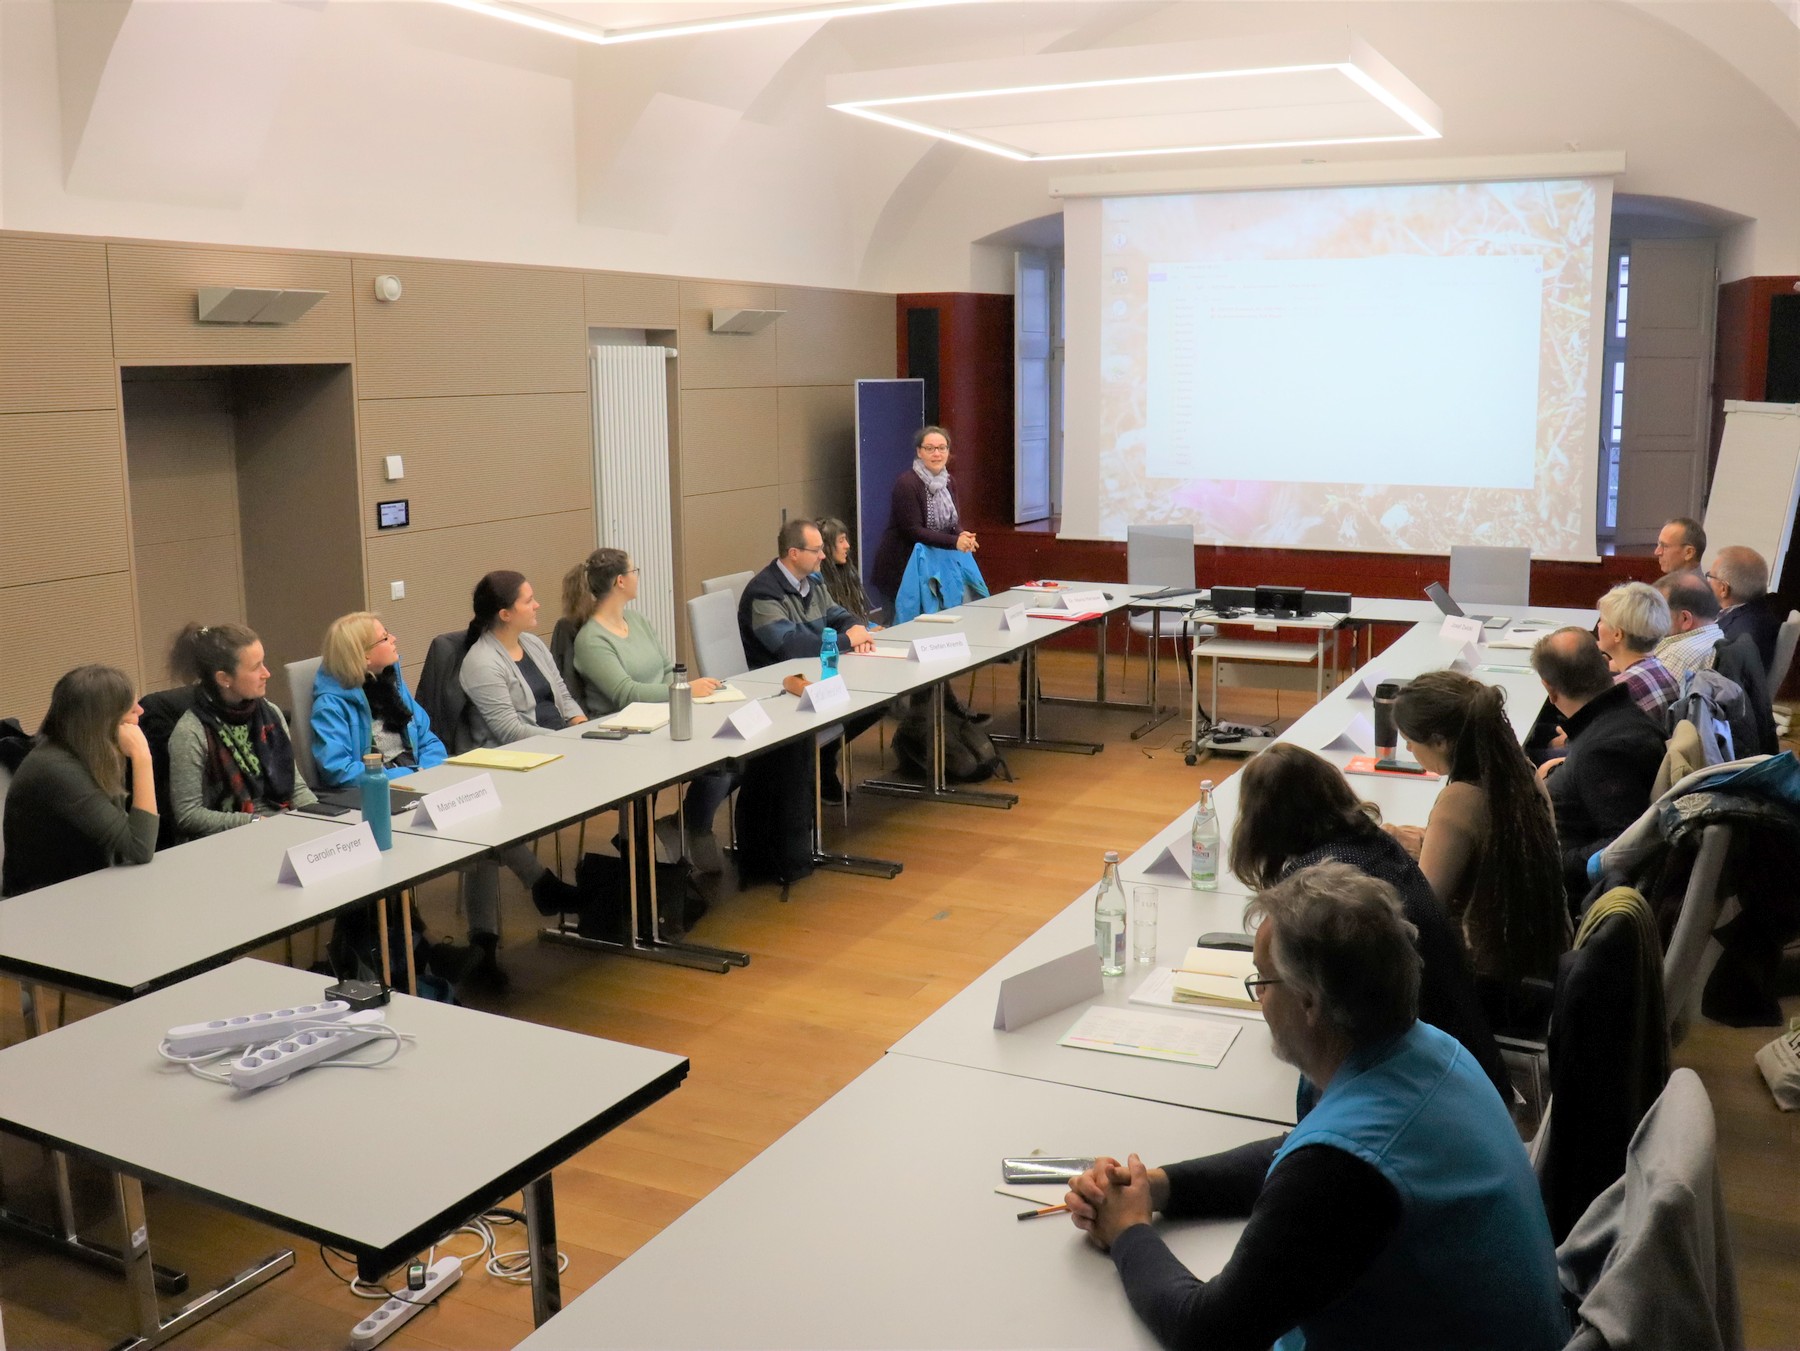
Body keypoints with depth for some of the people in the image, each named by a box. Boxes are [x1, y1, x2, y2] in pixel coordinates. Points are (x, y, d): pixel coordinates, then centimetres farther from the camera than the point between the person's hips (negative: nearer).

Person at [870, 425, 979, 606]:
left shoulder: (949, 482, 9)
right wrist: (954, 541, -25)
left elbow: (955, 522, 9)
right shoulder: (906, 484, -15)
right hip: (901, 566, -7)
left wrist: (963, 535, -16)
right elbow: (912, 530, -20)